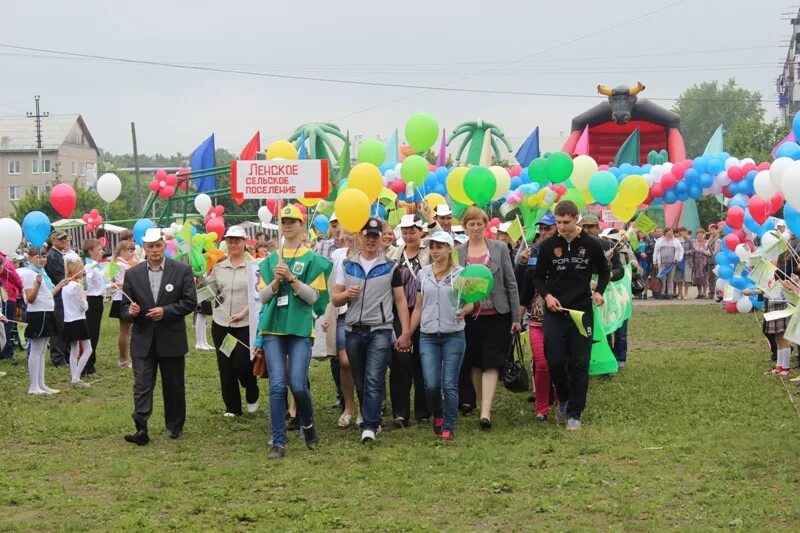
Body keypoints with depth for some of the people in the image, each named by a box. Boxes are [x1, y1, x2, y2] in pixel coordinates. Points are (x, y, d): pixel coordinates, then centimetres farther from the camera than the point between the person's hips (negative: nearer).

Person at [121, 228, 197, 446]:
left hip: (172, 339, -1)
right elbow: (124, 307, 6)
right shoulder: (132, 274, 3)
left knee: (174, 385, 11)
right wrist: (130, 311, -18)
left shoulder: (182, 270, -2)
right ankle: (141, 430, -9)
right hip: (143, 340, 1)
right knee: (142, 386, -6)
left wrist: (166, 311, -18)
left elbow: (190, 302, -5)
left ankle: (175, 426, 26)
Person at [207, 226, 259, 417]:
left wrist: (243, 313, -20)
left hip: (246, 324, -4)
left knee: (242, 364, -6)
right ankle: (232, 407, 18)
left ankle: (252, 397, 23)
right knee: (225, 367, 6)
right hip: (221, 324, 4)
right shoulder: (218, 268, 9)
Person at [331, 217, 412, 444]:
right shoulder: (347, 266, 10)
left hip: (380, 330, -3)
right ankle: (372, 421, 23)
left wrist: (406, 332, -2)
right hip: (353, 331, 3)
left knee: (374, 381, -13)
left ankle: (370, 427, -15)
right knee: (360, 382, 9)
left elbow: (400, 300, 5)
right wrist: (346, 294, -13)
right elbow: (335, 299, 11)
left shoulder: (390, 267, 5)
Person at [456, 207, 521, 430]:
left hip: (496, 315, -2)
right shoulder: (458, 252, 4)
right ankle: (482, 403, 24)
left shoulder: (500, 248, 2)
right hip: (470, 316, 2)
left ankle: (486, 412, -14)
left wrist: (516, 317, 0)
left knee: (491, 363, -8)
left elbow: (511, 283, 2)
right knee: (474, 363, 9)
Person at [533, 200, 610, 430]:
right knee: (555, 361, -3)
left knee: (579, 363, -2)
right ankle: (563, 399, 24)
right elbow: (538, 277, 9)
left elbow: (604, 271, 13)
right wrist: (547, 294, -9)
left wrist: (599, 291, -5)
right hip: (554, 312, 1)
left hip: (582, 311, -1)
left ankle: (574, 413, 7)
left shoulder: (591, 245, -1)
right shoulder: (548, 245, 0)